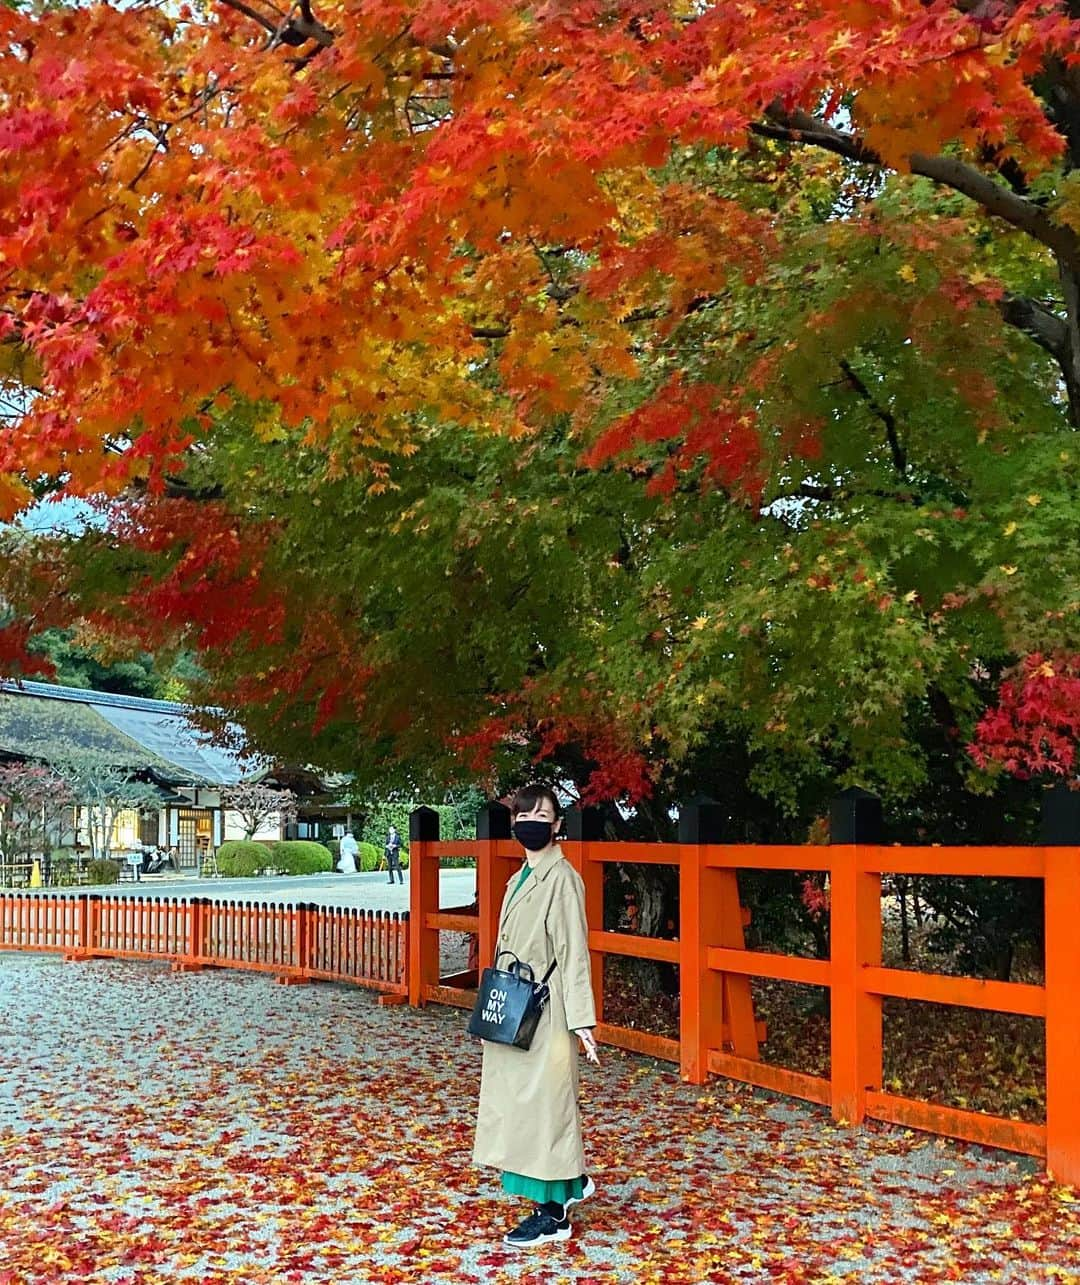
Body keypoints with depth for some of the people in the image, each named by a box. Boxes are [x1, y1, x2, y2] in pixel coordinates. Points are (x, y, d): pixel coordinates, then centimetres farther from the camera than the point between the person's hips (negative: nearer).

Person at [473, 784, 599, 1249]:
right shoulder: (519, 879, 13)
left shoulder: (563, 878, -12)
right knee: (518, 1099, 15)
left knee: (543, 1102, -2)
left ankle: (553, 1214, 8)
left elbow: (574, 951, -16)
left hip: (545, 1013, -9)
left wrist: (581, 1019, -19)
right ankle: (571, 1181, 32)